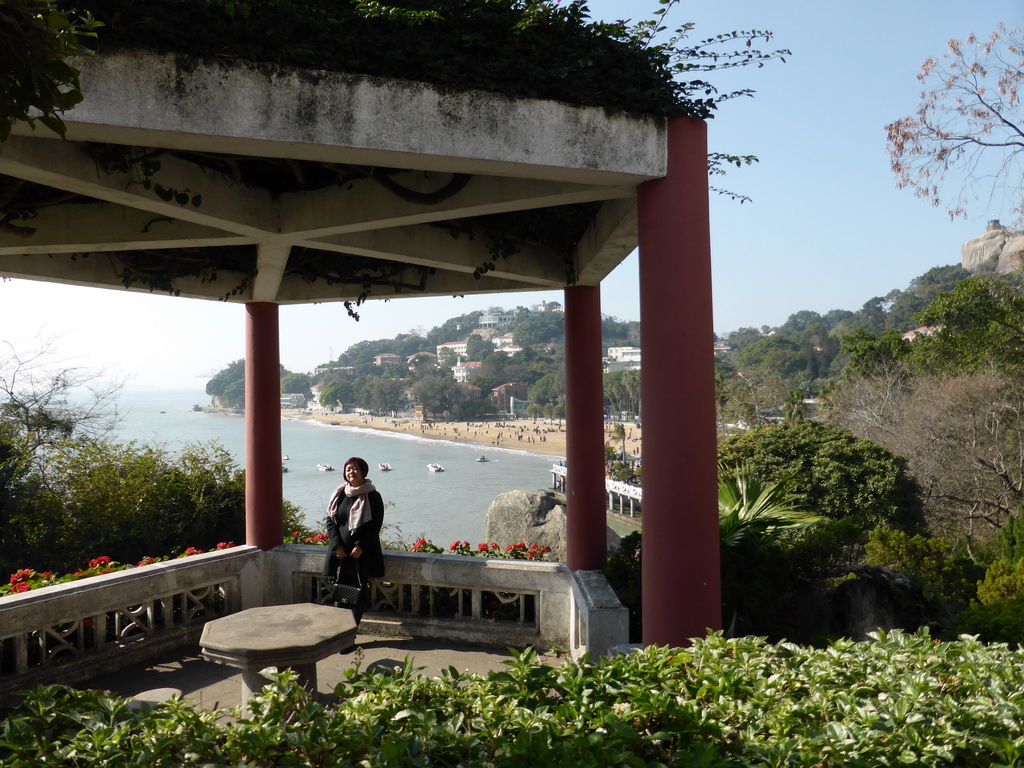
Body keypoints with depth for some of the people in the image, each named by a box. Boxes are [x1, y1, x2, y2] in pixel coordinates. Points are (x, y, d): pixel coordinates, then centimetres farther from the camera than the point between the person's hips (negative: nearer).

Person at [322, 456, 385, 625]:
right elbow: (330, 521, 5)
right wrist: (337, 545, -7)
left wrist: (360, 547, -15)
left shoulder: (372, 497, -3)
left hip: (363, 554, -3)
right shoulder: (339, 495, 8)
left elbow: (375, 525, -6)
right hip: (340, 553, 3)